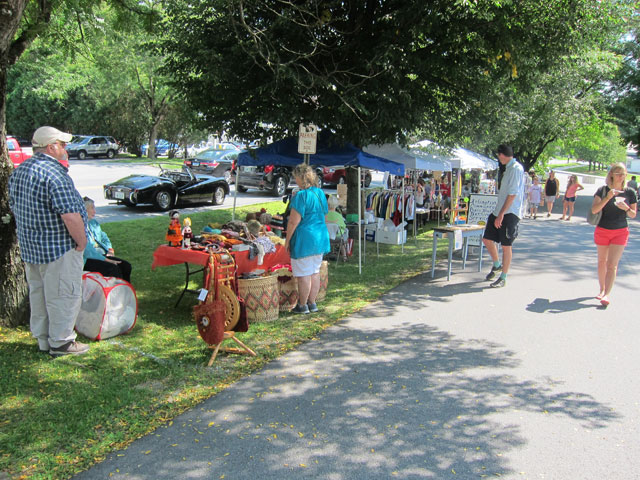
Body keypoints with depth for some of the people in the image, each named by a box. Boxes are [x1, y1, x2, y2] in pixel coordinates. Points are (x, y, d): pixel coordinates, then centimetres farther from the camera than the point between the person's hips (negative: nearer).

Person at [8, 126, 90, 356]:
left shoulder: (18, 172, 9)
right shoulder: (54, 173, -22)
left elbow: (14, 207, 18)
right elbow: (70, 215, -27)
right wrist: (82, 241, -15)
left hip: (29, 247, 10)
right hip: (59, 250, -9)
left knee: (38, 293, 18)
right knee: (63, 295, 2)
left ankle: (43, 339, 30)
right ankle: (61, 342, 12)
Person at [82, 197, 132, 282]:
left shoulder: (94, 222, 17)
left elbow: (104, 237, 28)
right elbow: (87, 250, -18)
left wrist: (110, 249, 6)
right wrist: (106, 260, -21)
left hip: (102, 254, 8)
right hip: (88, 260, -8)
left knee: (126, 266, -12)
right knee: (114, 269, -29)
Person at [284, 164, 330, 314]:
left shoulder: (301, 195, -16)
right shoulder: (320, 193, 9)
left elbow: (294, 221, -17)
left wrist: (287, 240, -9)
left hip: (304, 238, -8)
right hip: (321, 237, 8)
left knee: (303, 275, 2)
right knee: (315, 272, 14)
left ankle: (302, 306, 11)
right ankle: (312, 303, 22)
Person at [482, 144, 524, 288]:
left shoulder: (516, 168, -14)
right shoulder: (508, 168, 16)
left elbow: (513, 194, -20)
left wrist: (501, 214, -22)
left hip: (509, 213, -9)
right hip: (499, 211, 9)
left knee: (506, 246, 0)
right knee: (487, 239, 11)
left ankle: (503, 278, 10)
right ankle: (497, 265, 31)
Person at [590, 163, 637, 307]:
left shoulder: (629, 192, -1)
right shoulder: (603, 190, -4)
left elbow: (633, 215, 5)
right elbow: (594, 209, -15)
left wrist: (626, 208, -16)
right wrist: (608, 197, -25)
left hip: (620, 232, -1)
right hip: (602, 230, 1)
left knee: (612, 264, -9)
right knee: (602, 261, 12)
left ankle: (606, 295, -13)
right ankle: (602, 289, 27)